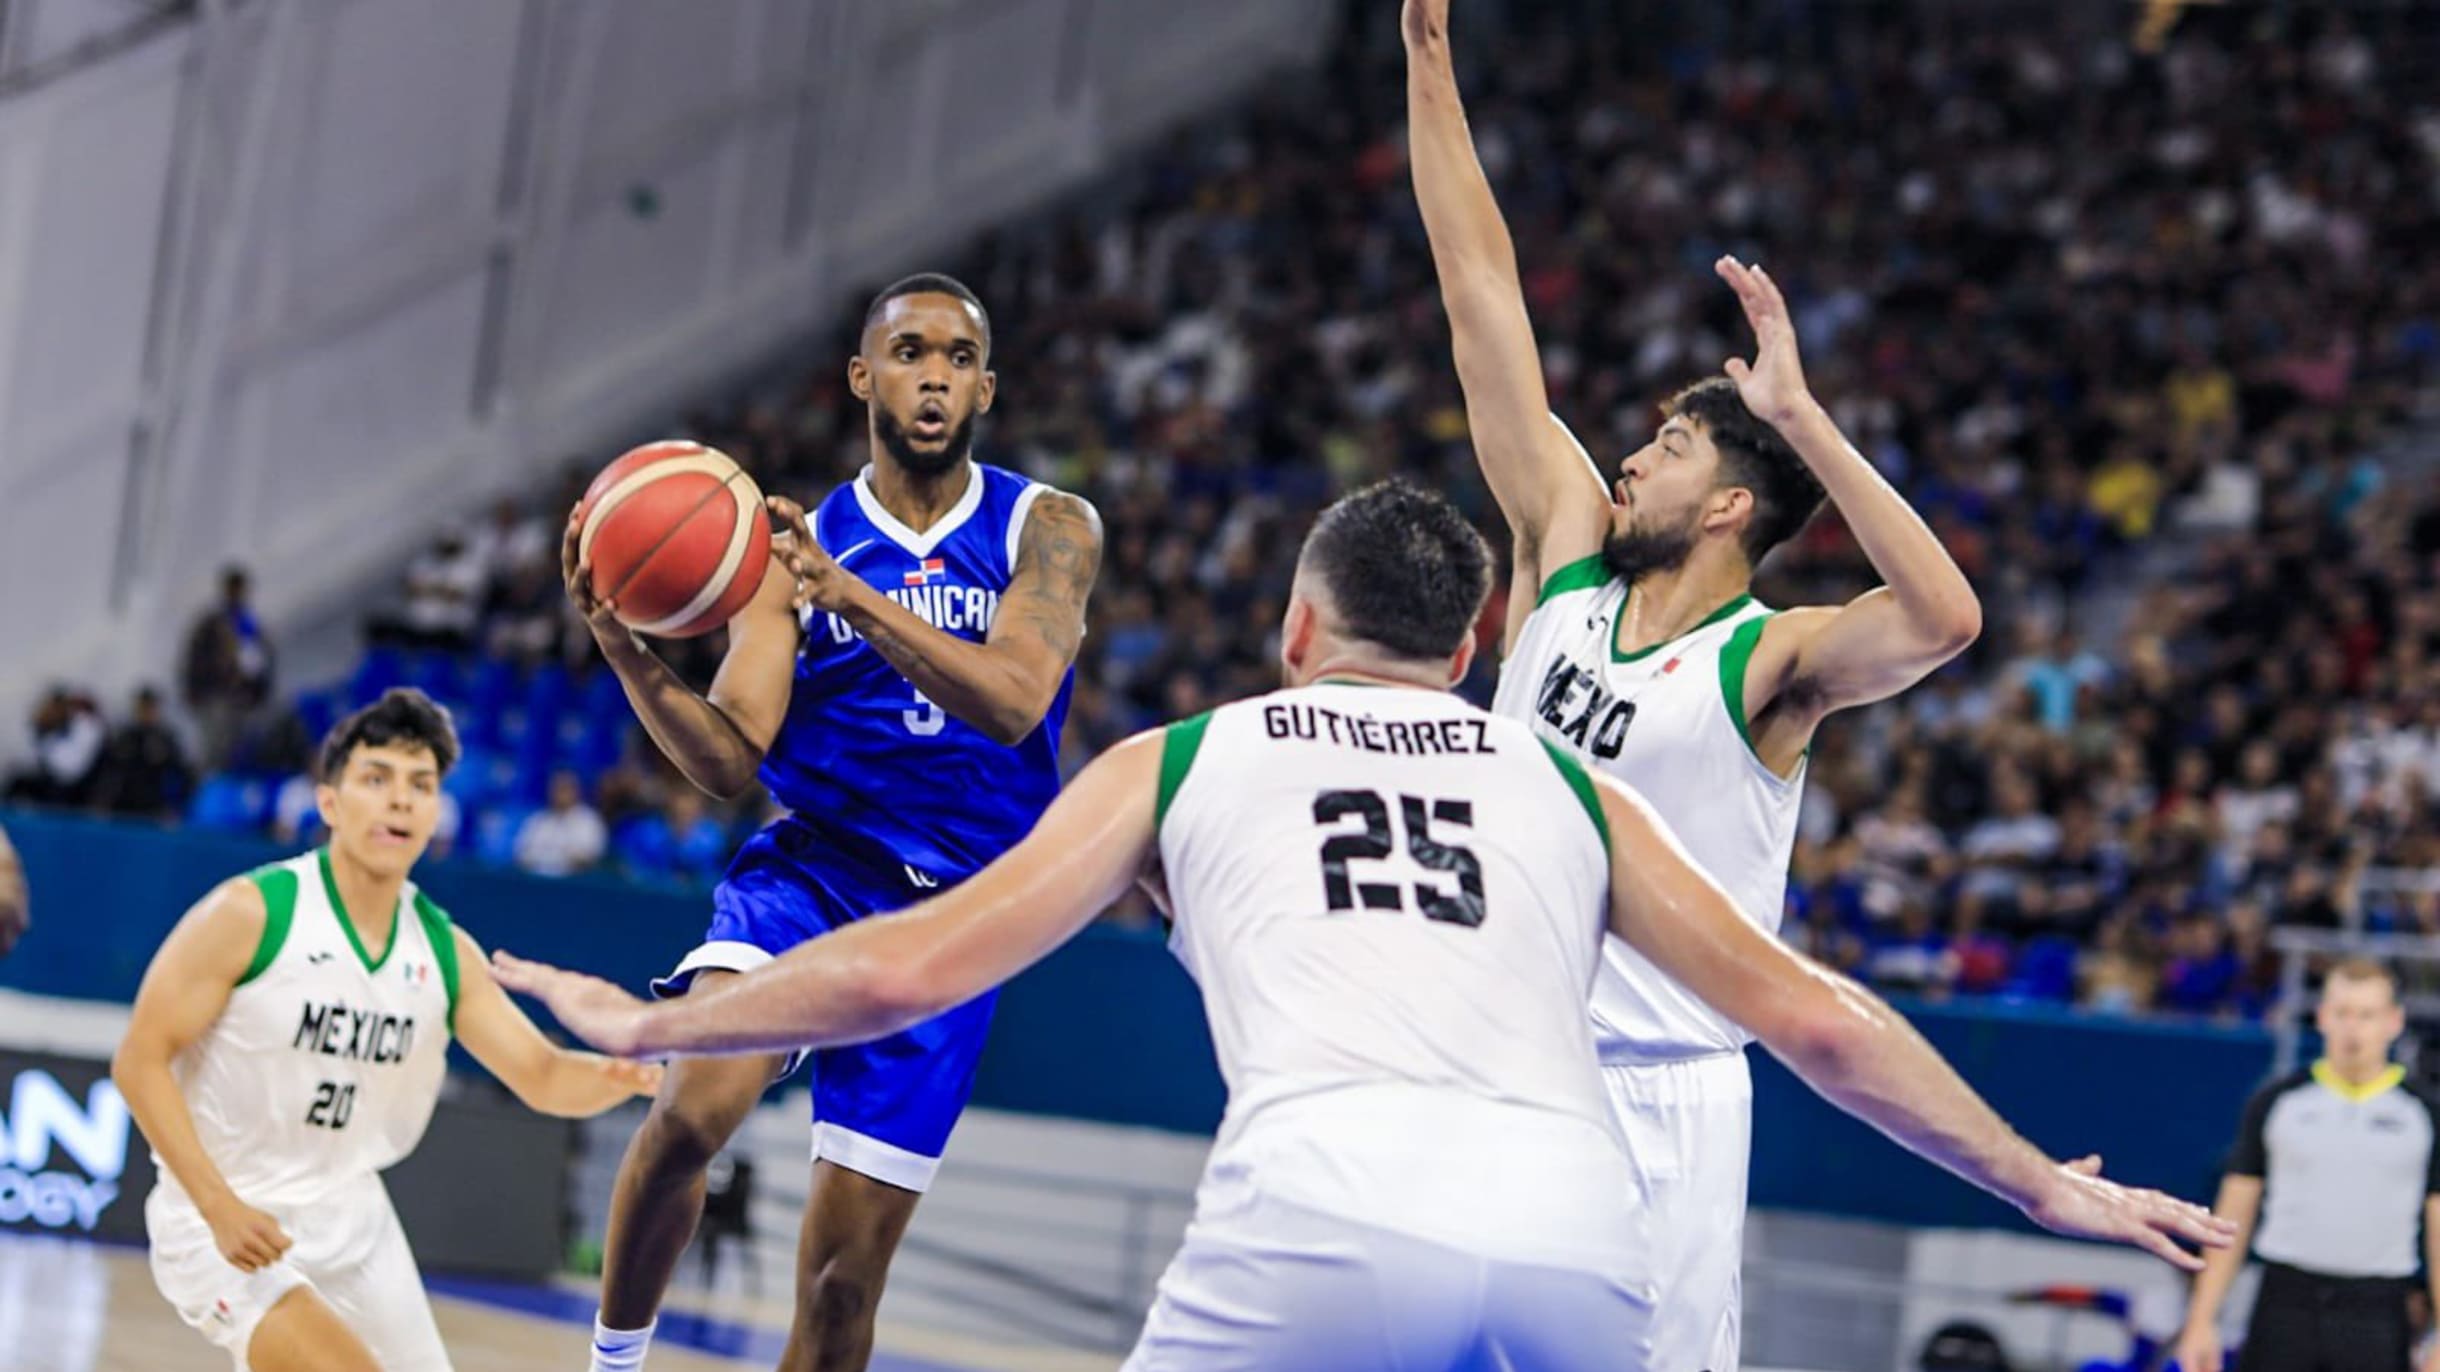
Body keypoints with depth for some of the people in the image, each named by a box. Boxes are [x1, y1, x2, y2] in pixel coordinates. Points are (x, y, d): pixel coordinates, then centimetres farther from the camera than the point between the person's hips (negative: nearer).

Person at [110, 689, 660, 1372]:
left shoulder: (446, 952, 1)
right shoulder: (251, 913, -16)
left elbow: (543, 1076, 5)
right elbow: (140, 1060, -14)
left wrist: (615, 1076, -19)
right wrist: (220, 1207, -24)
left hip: (349, 1221, 7)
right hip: (222, 1223, -6)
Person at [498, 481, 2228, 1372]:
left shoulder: (1184, 759, 25)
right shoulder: (1567, 783, 30)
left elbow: (910, 967, 22)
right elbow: (1814, 1018, 28)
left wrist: (648, 1026, 36)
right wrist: (2051, 1186, 38)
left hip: (1322, 1209, -2)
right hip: (1577, 1224, 3)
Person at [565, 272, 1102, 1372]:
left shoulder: (1048, 529, 0)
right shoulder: (794, 546, 2)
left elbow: (1013, 702, -19)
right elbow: (730, 762, -6)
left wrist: (849, 591, -30)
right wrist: (628, 655, -24)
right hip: (808, 868, 0)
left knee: (843, 1276, 2)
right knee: (694, 1105, -29)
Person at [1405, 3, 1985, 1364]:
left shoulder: (1769, 662, -9)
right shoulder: (1564, 558, 6)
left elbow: (1945, 617, -31)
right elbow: (1485, 293, 5)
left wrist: (1799, 415, -31)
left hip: (1661, 1098, -5)